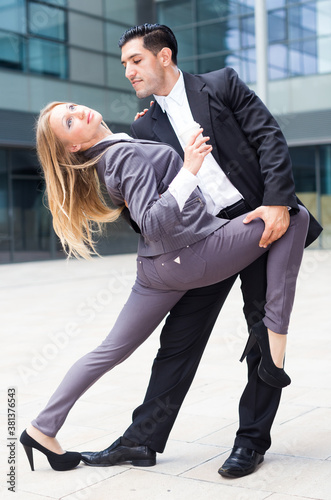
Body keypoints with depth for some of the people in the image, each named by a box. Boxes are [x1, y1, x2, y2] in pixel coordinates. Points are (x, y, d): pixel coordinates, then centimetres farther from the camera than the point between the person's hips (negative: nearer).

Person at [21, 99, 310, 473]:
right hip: (191, 256, -9)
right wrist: (188, 170, -30)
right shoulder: (126, 154, -16)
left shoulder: (110, 156, 12)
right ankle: (273, 330, -12)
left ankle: (42, 430, 19)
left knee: (111, 351, 15)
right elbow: (154, 225, -25)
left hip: (156, 268, 9)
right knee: (295, 217, -9)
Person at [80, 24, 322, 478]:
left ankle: (252, 440, 14)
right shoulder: (145, 129, 12)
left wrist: (278, 202, -18)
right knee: (180, 337, 3)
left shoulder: (221, 84, 2)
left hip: (264, 220, -3)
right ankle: (143, 439, 11)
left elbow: (269, 137, -6)